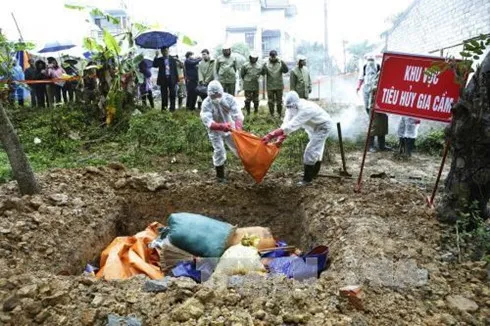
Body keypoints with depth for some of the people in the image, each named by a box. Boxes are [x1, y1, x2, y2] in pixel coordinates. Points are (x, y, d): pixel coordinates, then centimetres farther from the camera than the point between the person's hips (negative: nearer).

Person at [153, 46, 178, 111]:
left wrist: (176, 80, 0)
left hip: (171, 79, 0)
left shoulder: (172, 59, 7)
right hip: (163, 79, 0)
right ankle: (164, 108, 7)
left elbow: (175, 70, 5)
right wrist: (156, 56, -15)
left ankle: (172, 109, 8)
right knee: (164, 95, 3)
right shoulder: (159, 60, 8)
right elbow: (154, 65, -8)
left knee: (172, 95, 2)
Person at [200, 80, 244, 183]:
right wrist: (222, 126, -56)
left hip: (230, 128, 2)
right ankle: (220, 176, 11)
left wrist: (238, 127, -52)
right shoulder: (206, 104, -28)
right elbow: (208, 122, -38)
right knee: (219, 151, -8)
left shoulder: (229, 98, -24)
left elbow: (238, 114, -32)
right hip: (215, 131, -2)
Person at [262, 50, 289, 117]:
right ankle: (271, 115, 16)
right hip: (270, 86, 0)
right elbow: (263, 73, -9)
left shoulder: (280, 63, 0)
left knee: (279, 101, 7)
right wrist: (264, 68, -29)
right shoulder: (266, 64, 0)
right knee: (271, 101, 5)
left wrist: (283, 64, -27)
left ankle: (280, 114, 19)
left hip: (279, 86, 0)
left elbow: (286, 70, -12)